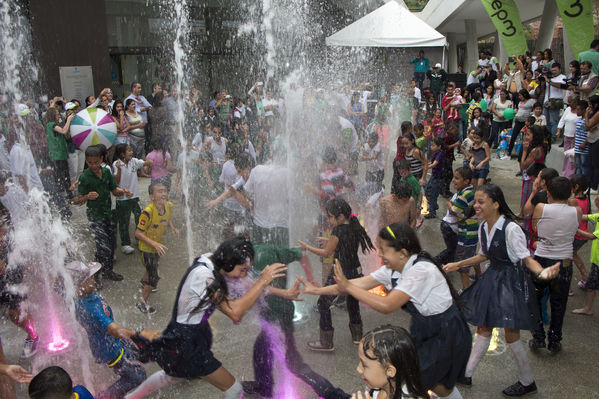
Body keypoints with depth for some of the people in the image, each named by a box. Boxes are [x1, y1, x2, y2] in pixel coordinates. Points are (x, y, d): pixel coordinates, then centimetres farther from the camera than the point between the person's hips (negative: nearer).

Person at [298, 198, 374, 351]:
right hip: (355, 272, 8)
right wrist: (331, 241, 20)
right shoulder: (355, 227, 2)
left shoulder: (338, 231, -19)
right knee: (353, 302, 25)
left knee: (324, 304, 4)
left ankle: (326, 343, 10)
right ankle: (357, 335, 39)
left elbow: (326, 253, -10)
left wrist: (306, 247, -1)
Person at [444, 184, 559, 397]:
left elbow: (527, 258, -20)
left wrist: (542, 272, -41)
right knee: (483, 328, 15)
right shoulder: (483, 227, 1)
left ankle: (527, 382, 23)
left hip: (511, 282, -7)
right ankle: (467, 374, 26)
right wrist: (457, 265, 20)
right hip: (491, 279, 7)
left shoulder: (511, 229, -22)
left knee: (511, 336, 2)